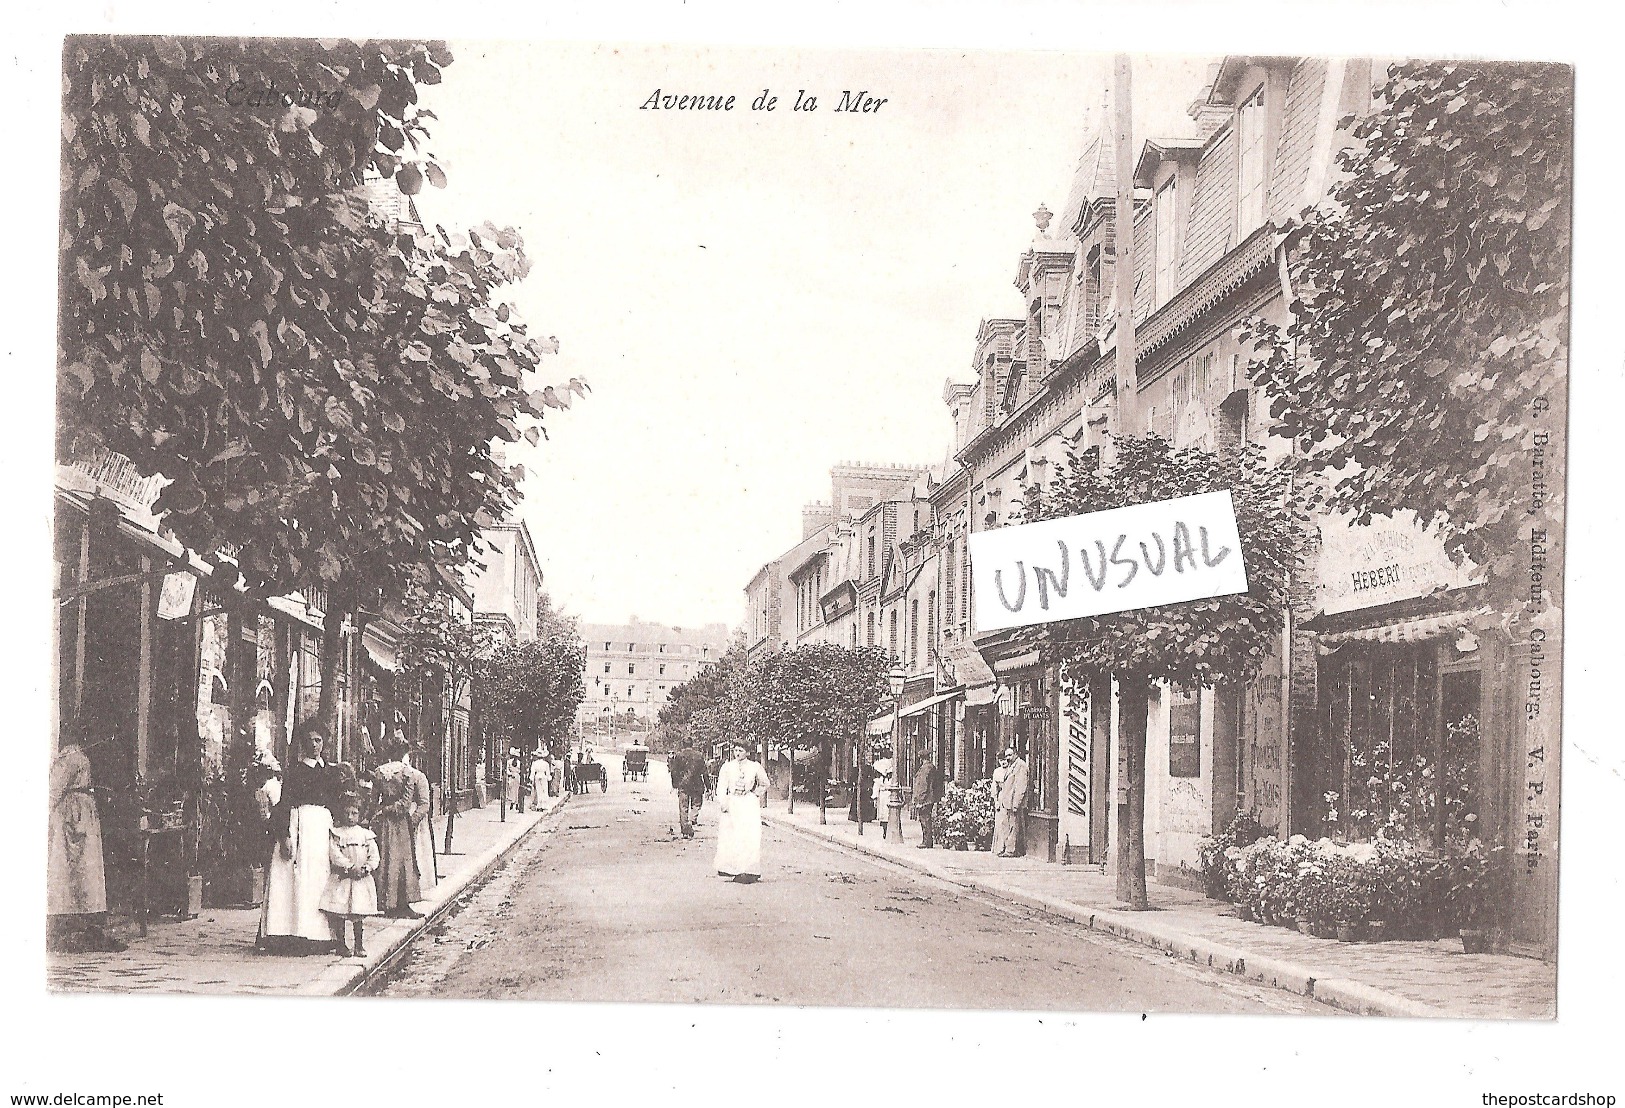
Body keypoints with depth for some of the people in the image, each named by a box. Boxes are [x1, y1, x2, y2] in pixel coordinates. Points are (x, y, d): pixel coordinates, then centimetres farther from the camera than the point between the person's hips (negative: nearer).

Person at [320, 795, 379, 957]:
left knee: (358, 916, 3)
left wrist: (365, 869, -12)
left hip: (362, 879, 1)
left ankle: (360, 945, 11)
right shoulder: (336, 833, 2)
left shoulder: (366, 835, 8)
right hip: (341, 878, -1)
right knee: (338, 915, 0)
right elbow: (334, 854, -9)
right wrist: (351, 867, -17)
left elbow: (374, 856, 5)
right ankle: (341, 944, 9)